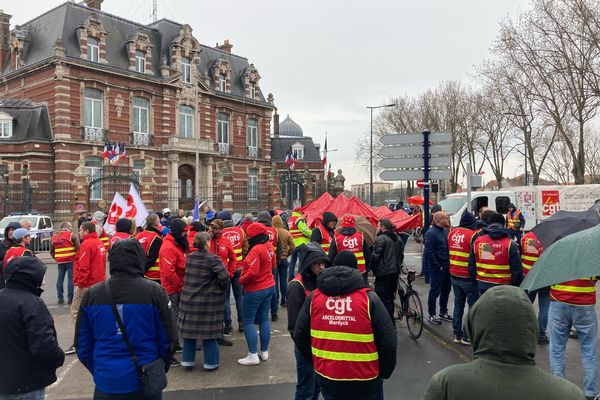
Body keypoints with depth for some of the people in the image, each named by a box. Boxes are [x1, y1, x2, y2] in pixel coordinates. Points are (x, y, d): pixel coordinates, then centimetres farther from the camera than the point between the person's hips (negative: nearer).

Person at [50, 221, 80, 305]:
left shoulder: (54, 236, 12)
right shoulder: (72, 235, -6)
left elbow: (51, 250, 15)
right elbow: (78, 247, -12)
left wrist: (55, 258, 19)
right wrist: (76, 257, 2)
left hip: (60, 261, 5)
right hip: (70, 260, -5)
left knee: (60, 278, 11)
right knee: (70, 278, 0)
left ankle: (60, 298, 13)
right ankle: (70, 298, 1)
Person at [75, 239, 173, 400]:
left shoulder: (91, 294, -5)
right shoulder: (154, 291, -11)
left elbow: (82, 345, 4)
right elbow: (166, 339, -5)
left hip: (106, 382, 2)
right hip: (144, 381, -1)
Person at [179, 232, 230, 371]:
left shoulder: (190, 257, 3)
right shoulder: (213, 259, -15)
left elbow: (188, 276, 10)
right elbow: (224, 277, -21)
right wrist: (222, 290, -4)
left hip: (188, 300, 5)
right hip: (208, 302, -5)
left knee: (189, 330, 14)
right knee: (209, 333, 6)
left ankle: (188, 360, 25)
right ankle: (211, 362, 16)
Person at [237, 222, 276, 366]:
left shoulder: (256, 249, -23)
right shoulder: (269, 246, 2)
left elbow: (252, 272, -26)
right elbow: (273, 264, 15)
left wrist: (241, 280, -11)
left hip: (255, 290, -8)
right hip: (269, 287, 8)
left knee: (248, 321, 3)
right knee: (264, 319, 16)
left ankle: (253, 356, 6)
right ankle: (264, 352, 25)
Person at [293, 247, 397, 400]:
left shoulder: (313, 297, -3)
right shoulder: (368, 298, -12)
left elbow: (299, 336, 3)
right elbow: (388, 342, -12)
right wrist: (384, 373, 4)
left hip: (326, 377, 3)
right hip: (364, 381, -2)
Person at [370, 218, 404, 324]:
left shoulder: (380, 239, -15)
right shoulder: (398, 238, 12)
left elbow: (375, 257, -18)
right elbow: (401, 255, 19)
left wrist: (373, 269, -3)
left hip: (383, 273, -9)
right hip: (395, 272, 9)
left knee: (384, 299, -4)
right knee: (390, 297, 18)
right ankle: (392, 323, 27)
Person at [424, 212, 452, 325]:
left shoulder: (443, 231, 12)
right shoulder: (431, 233, -16)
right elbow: (429, 252, -20)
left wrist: (449, 263, 10)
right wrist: (438, 266, -18)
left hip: (446, 267, 9)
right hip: (438, 268, -9)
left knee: (446, 289, 16)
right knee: (435, 291, 0)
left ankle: (443, 312, 30)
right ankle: (431, 315, 11)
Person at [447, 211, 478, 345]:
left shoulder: (452, 232, 2)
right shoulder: (473, 235, -17)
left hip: (454, 275, 6)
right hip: (468, 277, -6)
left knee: (458, 304, 16)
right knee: (474, 306, 6)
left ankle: (457, 334, 22)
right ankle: (467, 336, 8)